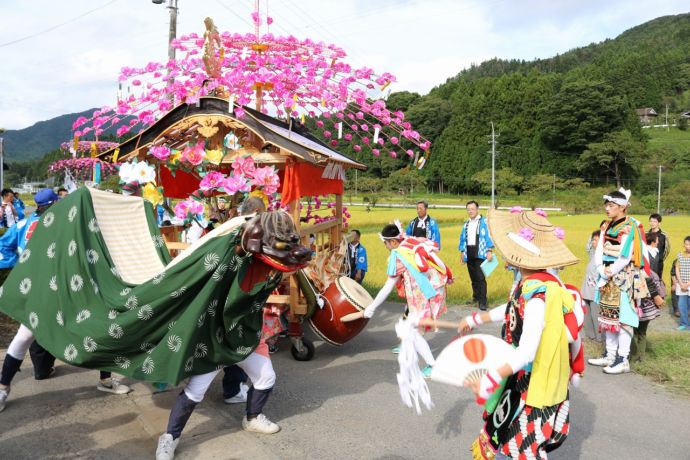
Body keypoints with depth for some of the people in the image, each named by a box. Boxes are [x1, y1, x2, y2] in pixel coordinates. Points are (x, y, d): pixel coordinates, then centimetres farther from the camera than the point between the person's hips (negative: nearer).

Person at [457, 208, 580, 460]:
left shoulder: (537, 293, -30)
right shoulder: (536, 283, -1)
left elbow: (526, 352, -34)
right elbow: (514, 310, 18)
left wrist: (491, 380, -31)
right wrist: (476, 319, 28)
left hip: (531, 387, -8)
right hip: (522, 381, 8)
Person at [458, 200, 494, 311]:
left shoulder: (484, 222, -1)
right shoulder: (466, 224, 16)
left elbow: (489, 236, -7)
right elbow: (463, 238, 19)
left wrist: (489, 251, -13)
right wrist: (462, 252, 13)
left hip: (480, 253, -6)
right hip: (469, 254, 6)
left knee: (480, 277, -11)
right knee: (473, 277, 12)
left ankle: (482, 302, -9)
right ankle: (476, 296, 25)